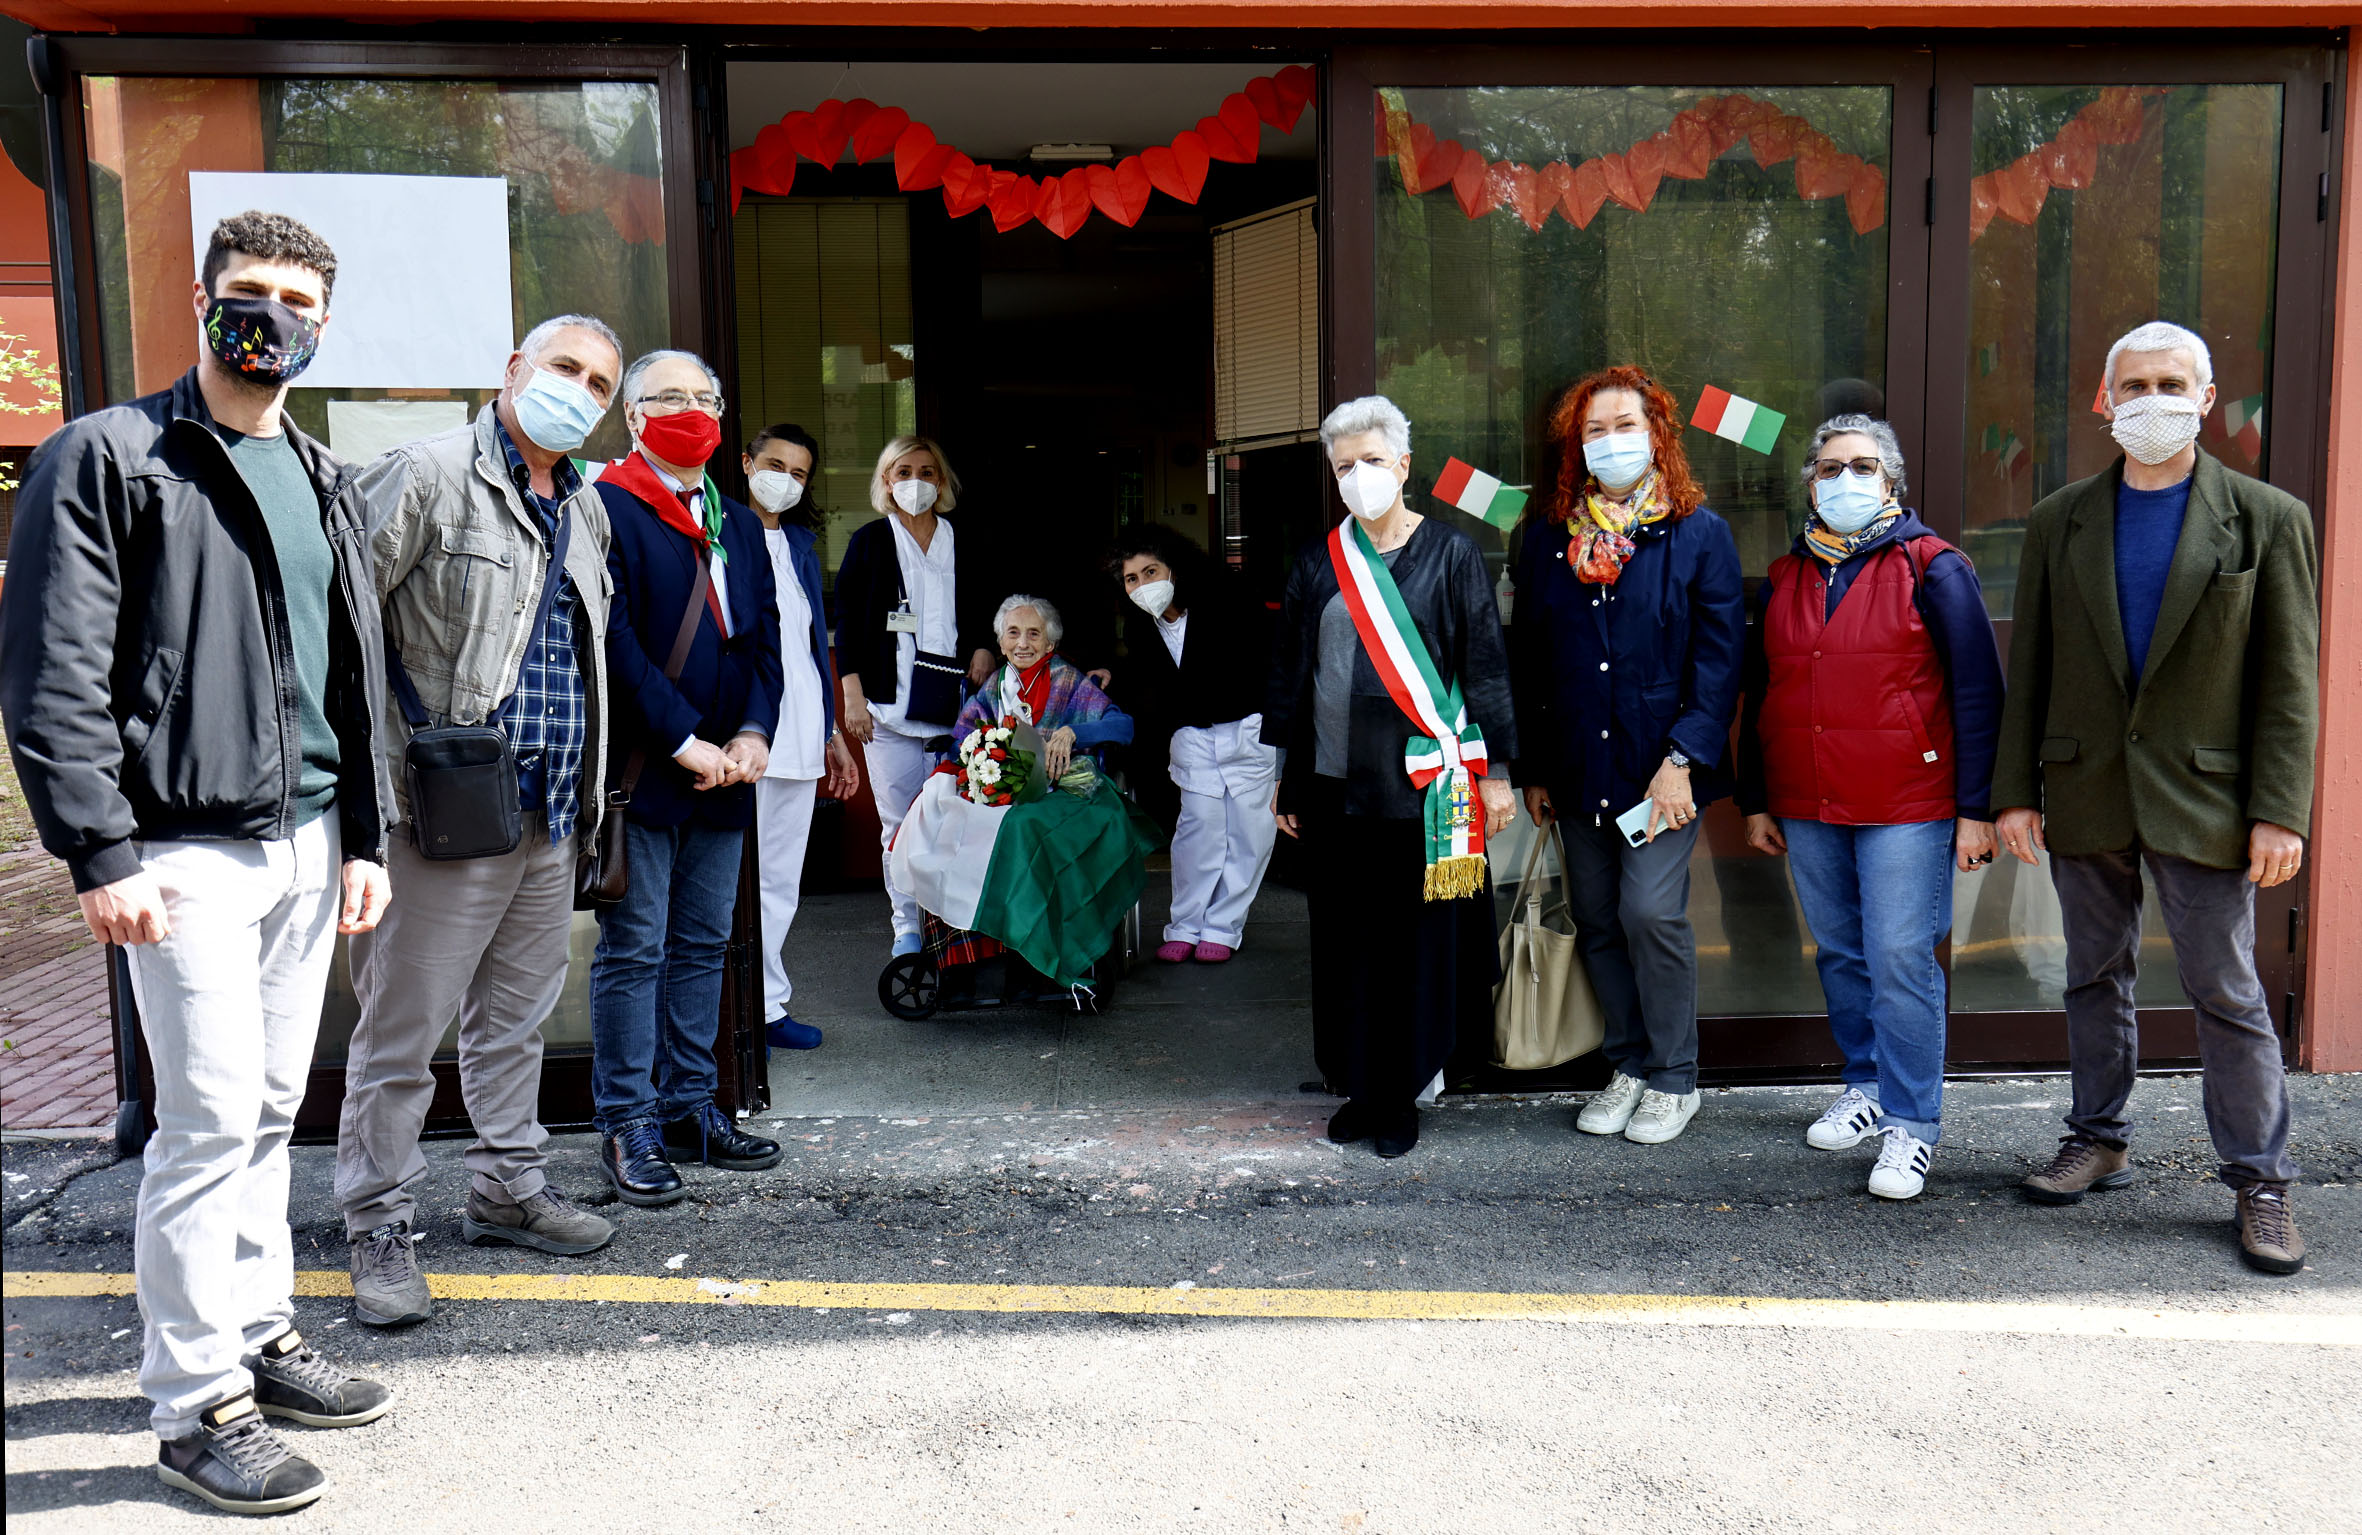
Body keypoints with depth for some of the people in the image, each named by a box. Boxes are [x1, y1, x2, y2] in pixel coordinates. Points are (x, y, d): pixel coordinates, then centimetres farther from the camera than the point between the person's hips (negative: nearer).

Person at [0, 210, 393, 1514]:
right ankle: (194, 1405, 7)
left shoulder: (324, 484, 16)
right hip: (187, 851, -6)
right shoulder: (107, 458, -5)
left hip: (306, 843, 7)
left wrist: (365, 837, 14)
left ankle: (258, 1334, 28)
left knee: (271, 1109, 14)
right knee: (212, 1116, -5)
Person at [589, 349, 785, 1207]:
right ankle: (627, 1125, 9)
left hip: (722, 773, 7)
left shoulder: (738, 523, 17)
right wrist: (684, 743, -16)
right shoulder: (606, 509, -6)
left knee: (703, 945, 12)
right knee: (633, 950, -1)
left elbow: (764, 636, 13)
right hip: (640, 772, -7)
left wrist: (753, 732, -3)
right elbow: (613, 640, -14)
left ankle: (689, 1107, 23)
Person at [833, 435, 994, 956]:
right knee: (899, 821, -1)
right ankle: (906, 925, 9)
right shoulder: (869, 542, 8)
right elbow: (847, 620, 4)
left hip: (955, 702, 2)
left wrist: (985, 649, 3)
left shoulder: (963, 543, 14)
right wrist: (853, 695, -4)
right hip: (890, 703, -1)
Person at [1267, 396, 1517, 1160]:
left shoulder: (1451, 554, 1)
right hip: (1337, 782, 3)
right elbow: (1289, 673, 14)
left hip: (1424, 781, -3)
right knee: (1345, 938, 7)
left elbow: (1485, 664, 1)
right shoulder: (1318, 565, 9)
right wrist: (1287, 777, 12)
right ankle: (1360, 1087, 20)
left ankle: (1404, 1094, 13)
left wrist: (1494, 770, -3)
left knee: (1417, 936, 1)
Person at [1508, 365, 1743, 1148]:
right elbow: (1529, 662, 13)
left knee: (1651, 913, -9)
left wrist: (1682, 761, -14)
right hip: (1578, 769, 4)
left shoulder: (1700, 534, -1)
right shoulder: (1548, 538, 9)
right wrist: (1533, 769, 9)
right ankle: (1628, 1066, 25)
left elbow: (1720, 659, -5)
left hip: (1662, 766, -4)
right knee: (1597, 921, 9)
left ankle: (1674, 1078, 9)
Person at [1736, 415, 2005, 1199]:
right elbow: (1758, 695, 17)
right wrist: (1756, 801, 15)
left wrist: (1976, 808, -9)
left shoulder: (1932, 568, -2)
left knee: (1901, 960, -5)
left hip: (1906, 808, -5)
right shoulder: (1783, 578, 11)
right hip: (1806, 809, 5)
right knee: (1840, 955, 13)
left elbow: (1977, 691, -4)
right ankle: (1867, 1084, 30)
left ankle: (1911, 1122, 5)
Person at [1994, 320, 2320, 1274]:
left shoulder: (2267, 520, -1)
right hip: (2083, 797, 3)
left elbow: (2288, 682, -4)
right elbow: (2028, 669, 6)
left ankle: (2260, 1180, 16)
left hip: (2202, 797, -3)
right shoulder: (2059, 523, 5)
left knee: (2227, 994, 3)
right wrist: (2015, 790, 1)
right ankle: (2100, 1141, 29)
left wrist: (2280, 812, -9)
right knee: (2094, 979, 14)